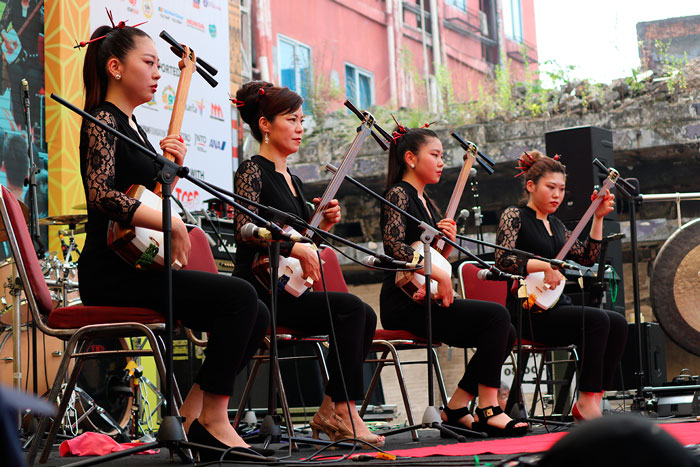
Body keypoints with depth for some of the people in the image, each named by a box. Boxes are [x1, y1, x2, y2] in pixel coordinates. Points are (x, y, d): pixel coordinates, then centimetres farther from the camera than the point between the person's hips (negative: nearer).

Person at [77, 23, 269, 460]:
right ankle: (213, 416, -14)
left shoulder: (133, 126, 20)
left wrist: (171, 165, 6)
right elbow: (101, 195, -23)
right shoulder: (103, 121, -7)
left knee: (256, 316, 0)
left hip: (140, 267, 9)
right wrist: (172, 223, -21)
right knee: (240, 296, -23)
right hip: (112, 273, -9)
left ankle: (190, 412, 4)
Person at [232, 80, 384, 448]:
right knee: (351, 309, -23)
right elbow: (245, 230, -19)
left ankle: (330, 412, -9)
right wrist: (296, 247, -25)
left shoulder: (292, 180, 20)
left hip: (289, 286, 8)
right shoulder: (253, 170, -5)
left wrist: (322, 225, 5)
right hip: (260, 288, -8)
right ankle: (343, 411, -19)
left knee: (365, 316, -11)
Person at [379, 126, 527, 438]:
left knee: (505, 333, -6)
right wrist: (440, 275, -22)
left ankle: (455, 409, -1)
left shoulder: (427, 203, 21)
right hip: (405, 303, -9)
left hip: (428, 298, 9)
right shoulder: (398, 194, -5)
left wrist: (448, 241, 2)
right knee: (496, 316, -22)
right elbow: (395, 246, -21)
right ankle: (488, 409, -20)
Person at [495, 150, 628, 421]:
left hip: (557, 306, 8)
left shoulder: (555, 225, 22)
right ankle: (587, 402, -25)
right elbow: (503, 260, -15)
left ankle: (589, 403, -16)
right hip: (529, 311, -8)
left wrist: (598, 217, 9)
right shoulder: (514, 216, -1)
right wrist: (545, 266, -22)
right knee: (597, 319, -28)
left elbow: (586, 257, 14)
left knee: (618, 323, -15)